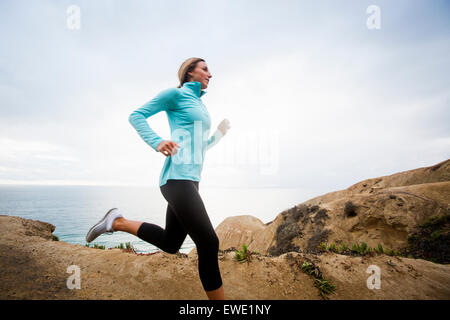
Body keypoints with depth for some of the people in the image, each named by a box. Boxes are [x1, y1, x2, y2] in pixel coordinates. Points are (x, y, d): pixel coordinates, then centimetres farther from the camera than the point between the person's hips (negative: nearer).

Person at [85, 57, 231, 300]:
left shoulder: (200, 105, 25)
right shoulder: (175, 93, 2)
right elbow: (136, 116, -1)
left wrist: (219, 134, 14)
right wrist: (157, 142, -16)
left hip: (192, 178, 10)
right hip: (177, 176, -10)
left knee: (170, 243, 13)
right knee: (208, 243, -11)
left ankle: (118, 222, 23)